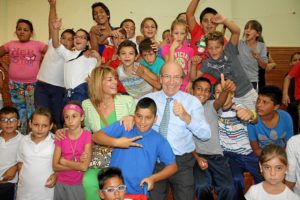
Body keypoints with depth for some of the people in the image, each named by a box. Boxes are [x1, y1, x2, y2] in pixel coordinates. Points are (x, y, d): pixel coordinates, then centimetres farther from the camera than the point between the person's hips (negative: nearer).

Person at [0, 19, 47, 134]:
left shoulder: (38, 45, -2)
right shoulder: (10, 44, 8)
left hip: (33, 84, -3)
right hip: (15, 84, 3)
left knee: (33, 112, 1)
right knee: (20, 112, 12)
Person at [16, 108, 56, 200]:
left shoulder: (55, 141, -11)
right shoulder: (24, 141, 1)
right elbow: (20, 161, 13)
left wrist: (56, 175, -14)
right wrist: (22, 176, 2)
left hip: (46, 190, -3)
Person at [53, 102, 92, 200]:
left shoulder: (87, 135, -13)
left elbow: (84, 166, -19)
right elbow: (55, 166, -7)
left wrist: (63, 161, -10)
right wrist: (78, 164, -17)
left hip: (79, 185, -2)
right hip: (61, 184, 3)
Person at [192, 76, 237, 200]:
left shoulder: (211, 106, 6)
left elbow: (220, 101, -21)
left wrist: (225, 90, -44)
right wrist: (197, 157, -14)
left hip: (216, 155, 1)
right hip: (196, 155, -1)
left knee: (228, 188, -21)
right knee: (202, 187, -27)